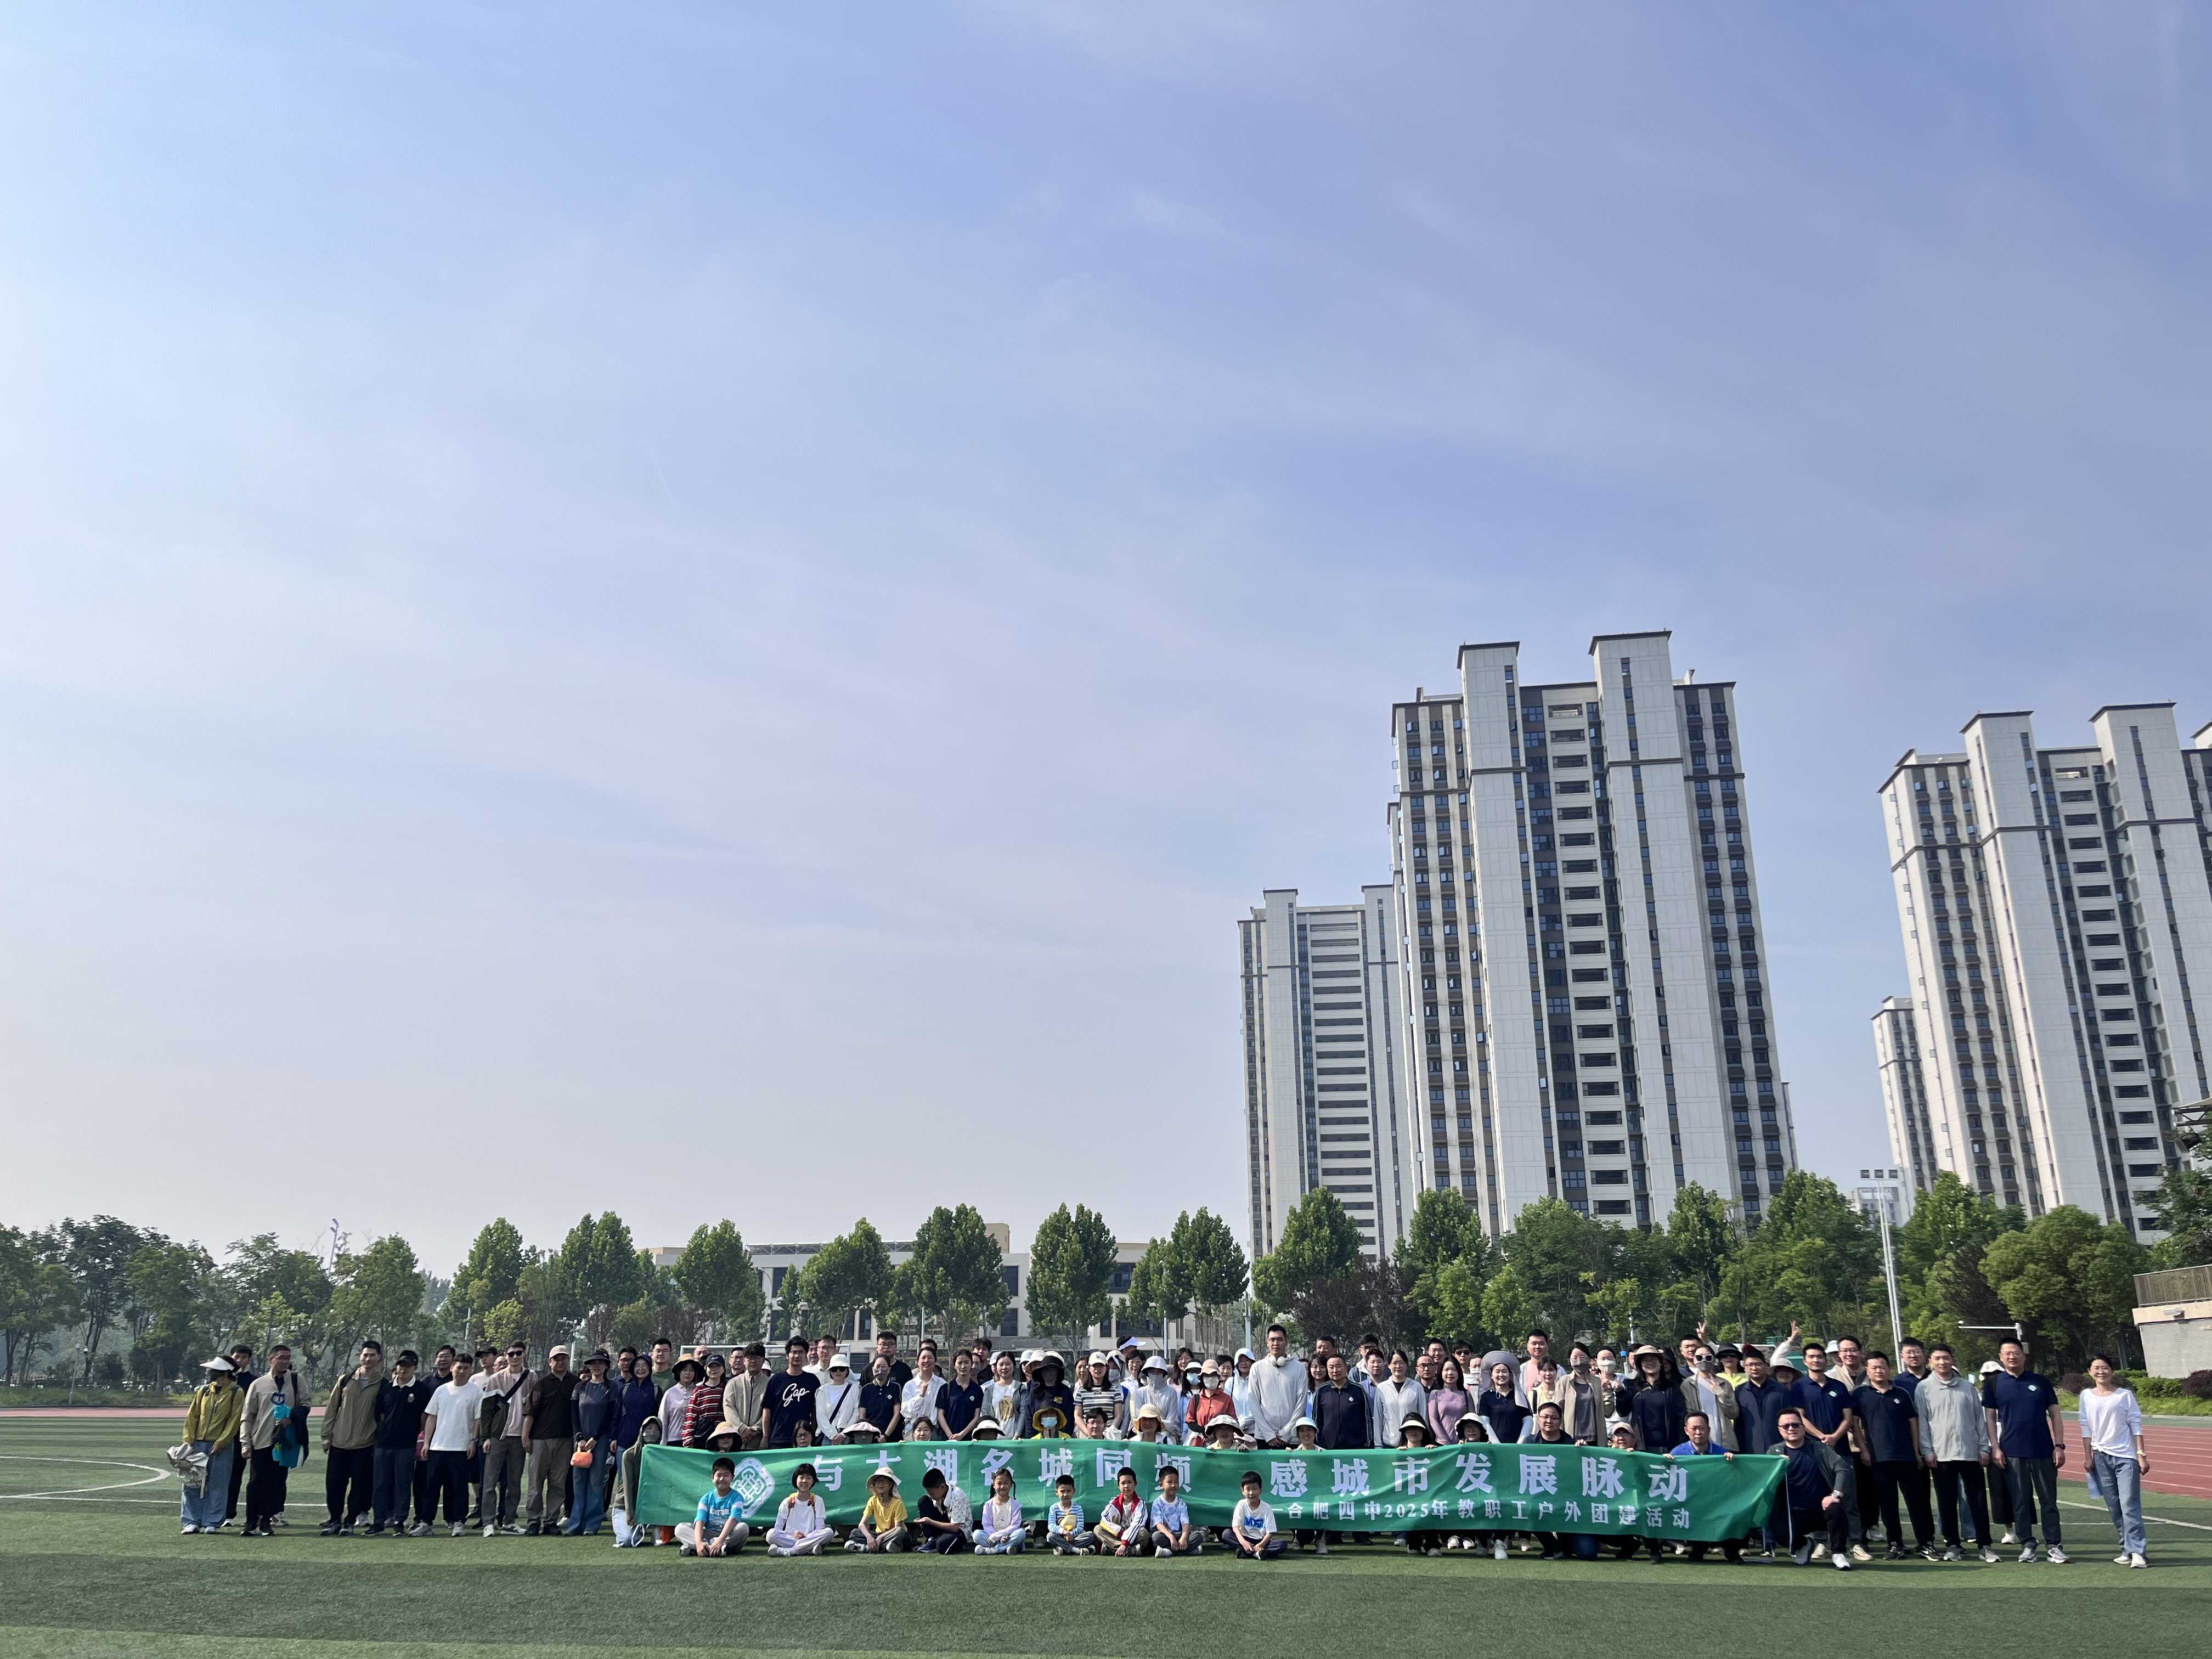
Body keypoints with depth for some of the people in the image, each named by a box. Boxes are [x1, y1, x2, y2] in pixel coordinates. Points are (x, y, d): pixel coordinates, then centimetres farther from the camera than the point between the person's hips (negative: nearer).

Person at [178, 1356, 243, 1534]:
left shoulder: (237, 1393, -3)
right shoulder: (203, 1391, 10)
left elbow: (234, 1421, -7)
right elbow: (192, 1416, 10)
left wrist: (220, 1443, -14)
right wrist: (189, 1441, 0)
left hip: (221, 1447, -4)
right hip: (198, 1444, 4)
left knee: (217, 1486, 0)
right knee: (192, 1484, 3)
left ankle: (212, 1523, 8)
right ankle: (192, 1522, 11)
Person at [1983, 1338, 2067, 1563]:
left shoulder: (2041, 1381, 6)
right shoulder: (1994, 1384, 5)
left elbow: (2054, 1415, 7)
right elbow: (1991, 1418, 6)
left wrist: (2059, 1446, -1)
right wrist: (1996, 1448, -3)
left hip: (2044, 1451, 0)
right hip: (2012, 1453, 0)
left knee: (2049, 1500, 4)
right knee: (2020, 1501, 3)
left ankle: (2053, 1546, 10)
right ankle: (2027, 1545, 11)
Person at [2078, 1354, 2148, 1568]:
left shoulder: (2125, 1395, 0)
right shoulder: (2087, 1396, 7)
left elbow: (2136, 1425, 0)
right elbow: (2086, 1428, 8)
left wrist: (2141, 1455, -6)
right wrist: (2088, 1456, 3)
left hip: (2126, 1456, -3)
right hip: (2101, 1456, 3)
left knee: (2130, 1504, -10)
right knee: (2113, 1507, 5)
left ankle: (2136, 1551, -12)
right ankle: (2127, 1550, 11)